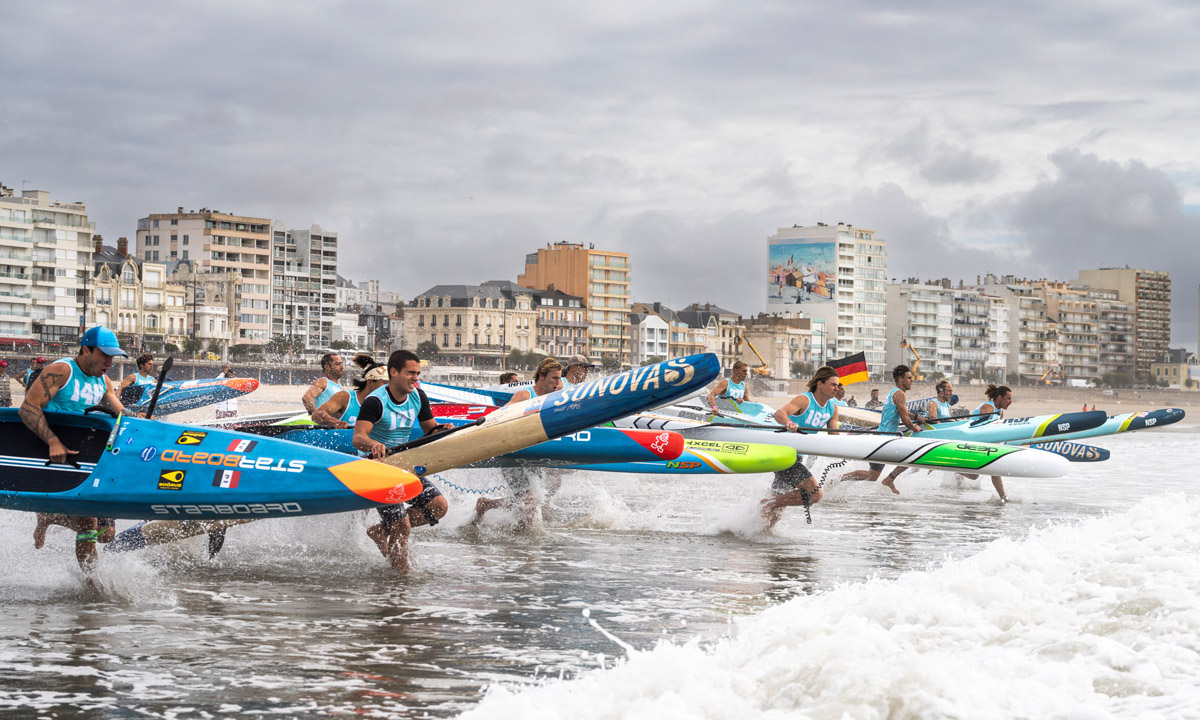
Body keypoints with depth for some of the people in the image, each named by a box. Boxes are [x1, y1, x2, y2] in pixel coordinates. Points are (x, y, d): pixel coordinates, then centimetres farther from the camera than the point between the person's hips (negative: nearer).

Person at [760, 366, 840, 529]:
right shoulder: (804, 400, -17)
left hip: (797, 457, 9)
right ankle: (768, 504, -13)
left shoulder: (832, 408, 7)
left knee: (778, 508, 14)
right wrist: (788, 423, -55)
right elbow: (779, 413, -33)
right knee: (814, 493, -21)